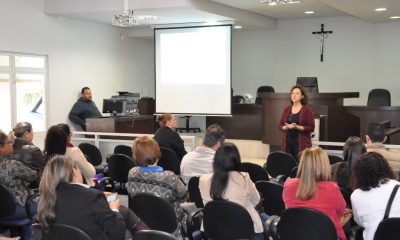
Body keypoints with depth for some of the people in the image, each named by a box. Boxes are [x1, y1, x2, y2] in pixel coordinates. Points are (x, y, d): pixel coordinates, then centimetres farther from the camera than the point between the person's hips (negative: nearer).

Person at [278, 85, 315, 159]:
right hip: (287, 143, 4)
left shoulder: (307, 110, -2)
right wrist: (287, 126, -10)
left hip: (301, 143, -4)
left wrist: (296, 127, -18)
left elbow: (311, 128, -7)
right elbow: (280, 126, 11)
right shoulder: (286, 109, 11)